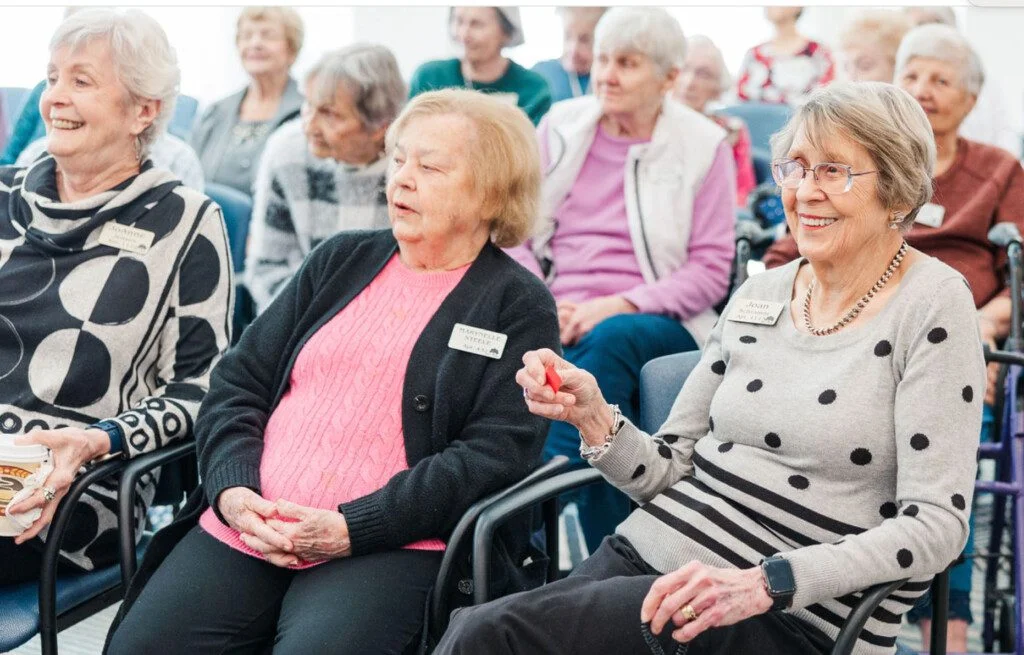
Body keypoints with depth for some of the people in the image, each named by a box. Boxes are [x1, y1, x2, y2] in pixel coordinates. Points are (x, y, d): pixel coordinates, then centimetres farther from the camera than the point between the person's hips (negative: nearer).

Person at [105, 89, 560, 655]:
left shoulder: (519, 305, 5)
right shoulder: (341, 261, 19)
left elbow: (495, 454, -7)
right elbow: (237, 382, 16)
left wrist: (350, 529, -15)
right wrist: (232, 491, -4)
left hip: (387, 545, -4)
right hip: (245, 523, 4)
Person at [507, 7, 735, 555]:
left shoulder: (704, 146, 4)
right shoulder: (561, 126, 12)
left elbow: (711, 271, -1)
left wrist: (618, 305, -14)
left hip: (657, 324, -2)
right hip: (559, 320, 3)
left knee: (609, 340, -37)